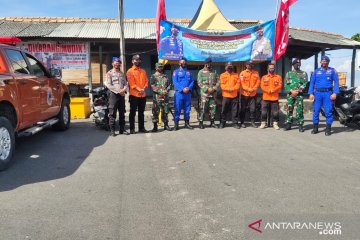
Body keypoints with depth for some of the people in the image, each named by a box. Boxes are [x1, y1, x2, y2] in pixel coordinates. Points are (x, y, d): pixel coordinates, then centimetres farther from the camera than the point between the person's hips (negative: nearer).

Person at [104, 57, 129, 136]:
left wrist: (124, 90, -9)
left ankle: (122, 129, 14)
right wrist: (118, 91, -14)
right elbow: (108, 85, -8)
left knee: (122, 113, 7)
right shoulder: (109, 73, 1)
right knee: (112, 113, -5)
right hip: (113, 94, -5)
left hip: (122, 95, 5)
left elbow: (125, 83, 13)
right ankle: (112, 130, -1)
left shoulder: (122, 73, 17)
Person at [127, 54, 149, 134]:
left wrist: (143, 89, -8)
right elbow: (131, 83, -10)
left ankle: (141, 128, 18)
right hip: (134, 95, -5)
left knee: (141, 112, 11)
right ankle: (132, 129, 4)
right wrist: (138, 89, -19)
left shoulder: (143, 71, 16)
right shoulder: (130, 71, -1)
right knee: (133, 113, 0)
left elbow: (146, 81, 9)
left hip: (143, 95, 5)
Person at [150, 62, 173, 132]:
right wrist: (161, 92, -15)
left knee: (165, 111, 8)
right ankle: (155, 126, 4)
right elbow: (153, 87, -8)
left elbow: (169, 84, 10)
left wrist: (166, 90, -10)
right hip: (157, 97, -4)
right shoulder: (153, 76, 2)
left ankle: (166, 125, 17)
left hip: (165, 96, 4)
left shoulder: (165, 76, 16)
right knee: (156, 112, -2)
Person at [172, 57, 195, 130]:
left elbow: (192, 81, 9)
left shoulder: (189, 72, 17)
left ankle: (187, 123, 17)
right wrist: (182, 89, -17)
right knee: (177, 109, -4)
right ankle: (176, 124, 1)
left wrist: (189, 88, -10)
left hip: (188, 93, 4)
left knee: (187, 109, 8)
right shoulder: (176, 72, 4)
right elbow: (175, 82, -7)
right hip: (179, 93, -4)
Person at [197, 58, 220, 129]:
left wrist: (214, 89, -7)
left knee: (213, 108, 7)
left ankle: (212, 122, 17)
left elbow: (218, 82, 10)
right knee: (202, 108, -6)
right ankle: (201, 122, 2)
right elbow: (199, 83, -5)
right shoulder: (201, 72, 3)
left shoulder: (214, 72, 14)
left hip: (213, 93, 4)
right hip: (204, 93, -4)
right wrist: (207, 89, -14)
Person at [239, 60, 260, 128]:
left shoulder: (256, 73, 10)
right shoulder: (242, 73, 1)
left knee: (253, 109, 1)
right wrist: (248, 89, -17)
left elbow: (258, 82, 3)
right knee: (243, 109, 5)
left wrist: (253, 89, -12)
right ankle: (242, 122, 12)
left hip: (253, 94, 2)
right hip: (244, 94, -2)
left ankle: (252, 122, 10)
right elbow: (242, 83, -7)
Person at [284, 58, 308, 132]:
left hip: (299, 95, -2)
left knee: (299, 110, -5)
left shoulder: (304, 74, 10)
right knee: (289, 109, 4)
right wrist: (292, 91, -10)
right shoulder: (289, 73, 13)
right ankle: (288, 124, 12)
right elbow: (286, 84, 6)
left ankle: (301, 125, 0)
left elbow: (305, 84, -1)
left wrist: (297, 91, -13)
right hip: (290, 94, 2)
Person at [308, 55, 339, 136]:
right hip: (317, 93, 2)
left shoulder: (332, 71, 8)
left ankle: (328, 129, 3)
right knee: (316, 111, 2)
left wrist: (335, 93, -9)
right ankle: (315, 128, 10)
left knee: (328, 111, -3)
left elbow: (336, 82, 2)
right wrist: (311, 93, -2)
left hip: (328, 93, -1)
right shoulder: (316, 71, 12)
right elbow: (312, 83, 9)